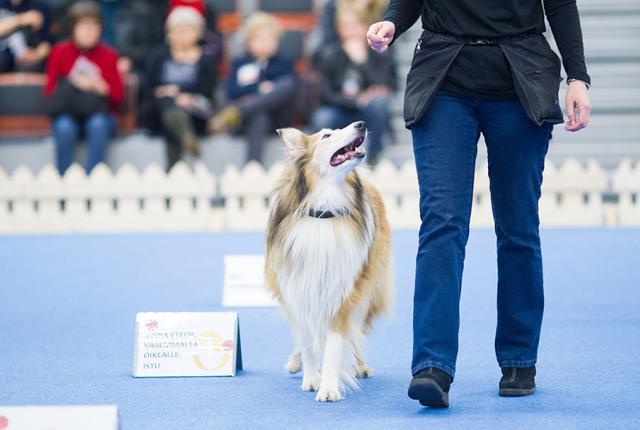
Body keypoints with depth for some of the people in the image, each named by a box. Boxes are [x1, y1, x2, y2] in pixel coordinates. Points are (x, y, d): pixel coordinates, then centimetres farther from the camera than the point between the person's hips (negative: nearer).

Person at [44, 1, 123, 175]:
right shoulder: (60, 52, 3)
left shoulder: (108, 55, 2)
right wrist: (73, 85, -13)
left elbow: (118, 97, 3)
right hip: (68, 114, 0)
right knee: (64, 127, -34)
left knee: (98, 124, -35)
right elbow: (49, 90, 4)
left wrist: (101, 87, -17)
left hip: (100, 115, 0)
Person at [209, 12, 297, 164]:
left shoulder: (284, 63, 21)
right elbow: (232, 91, 5)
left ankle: (236, 113, -42)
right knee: (258, 118, -40)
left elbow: (291, 86, 2)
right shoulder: (239, 63, 20)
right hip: (252, 116, -1)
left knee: (288, 83, -30)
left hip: (277, 116, 1)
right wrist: (259, 88, -7)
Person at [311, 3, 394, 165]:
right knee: (322, 118, -33)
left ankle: (372, 156, -17)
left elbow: (384, 89, -16)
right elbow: (326, 94, -6)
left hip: (368, 117, 0)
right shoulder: (330, 56, 1)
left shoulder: (380, 57, -1)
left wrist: (362, 60, -21)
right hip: (340, 114, 0)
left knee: (378, 101, -32)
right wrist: (357, 100, -20)